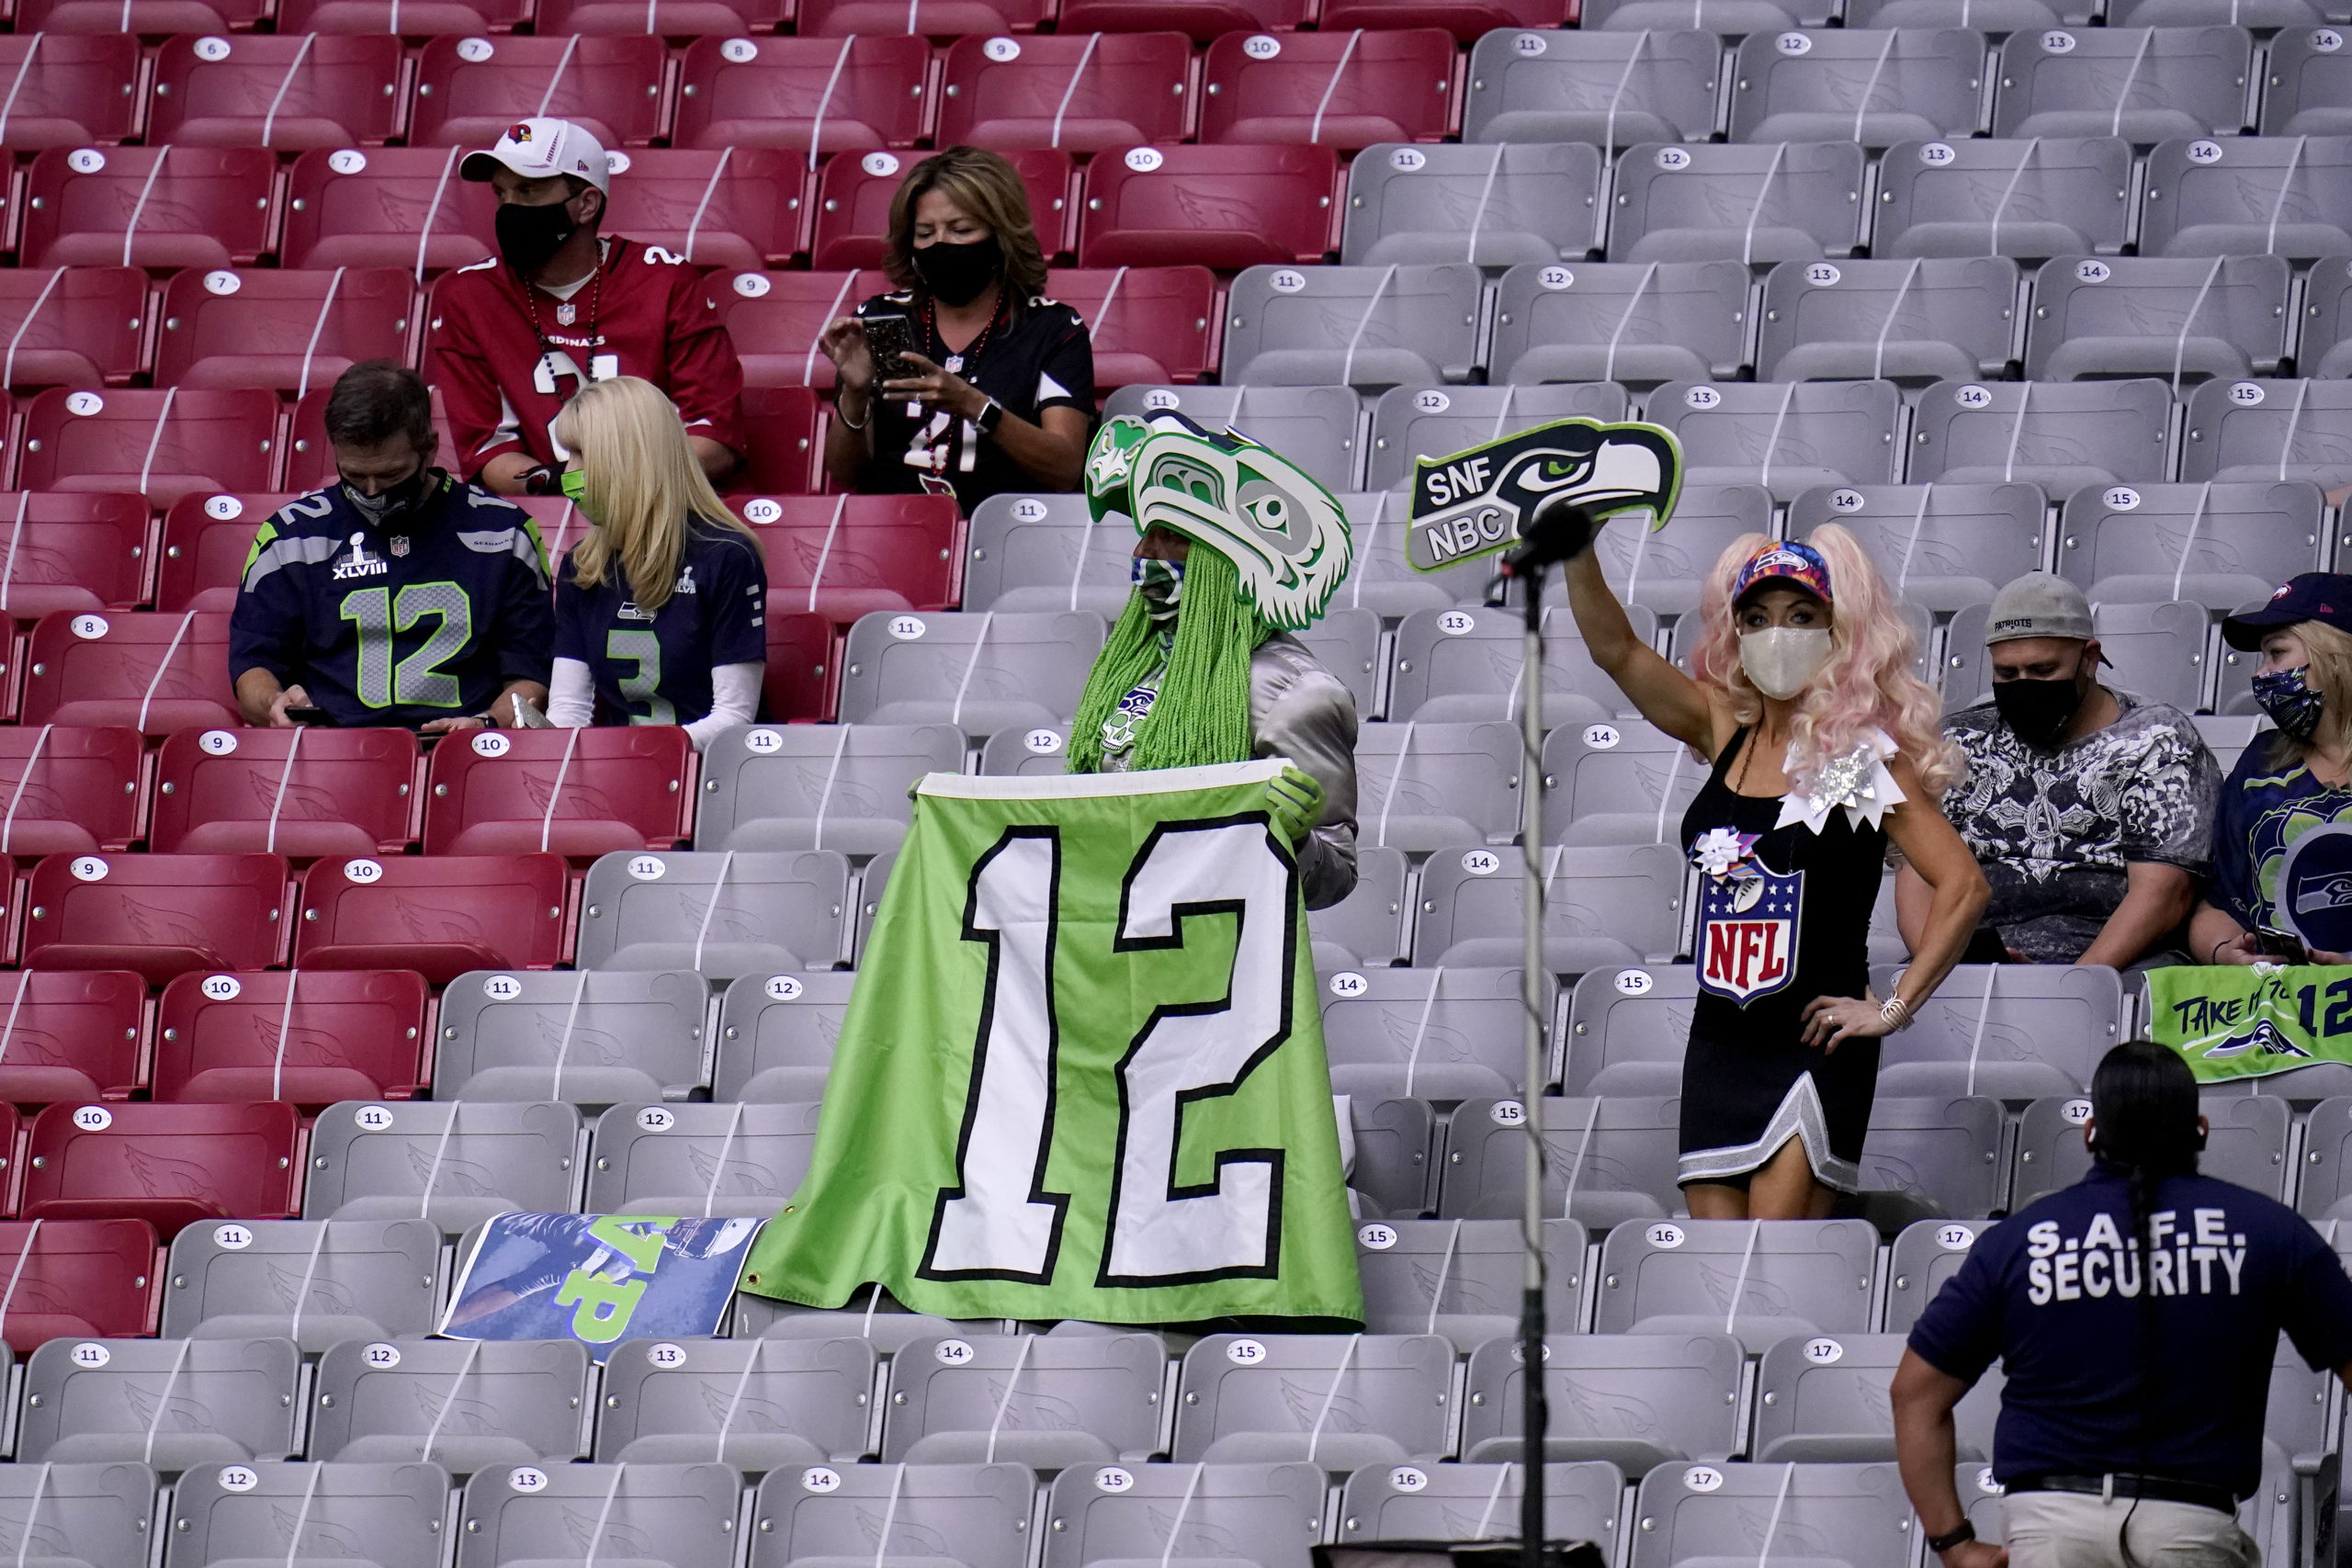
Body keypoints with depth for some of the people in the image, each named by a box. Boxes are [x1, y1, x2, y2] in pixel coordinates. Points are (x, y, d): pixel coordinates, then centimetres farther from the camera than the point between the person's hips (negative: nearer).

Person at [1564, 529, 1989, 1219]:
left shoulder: (1863, 756, -6)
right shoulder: (1724, 732, 9)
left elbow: (1963, 885, -12)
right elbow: (1614, 648, 0)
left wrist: (1895, 1008, -14)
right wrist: (1578, 546, -14)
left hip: (1818, 1051, -6)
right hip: (1719, 1046, 6)